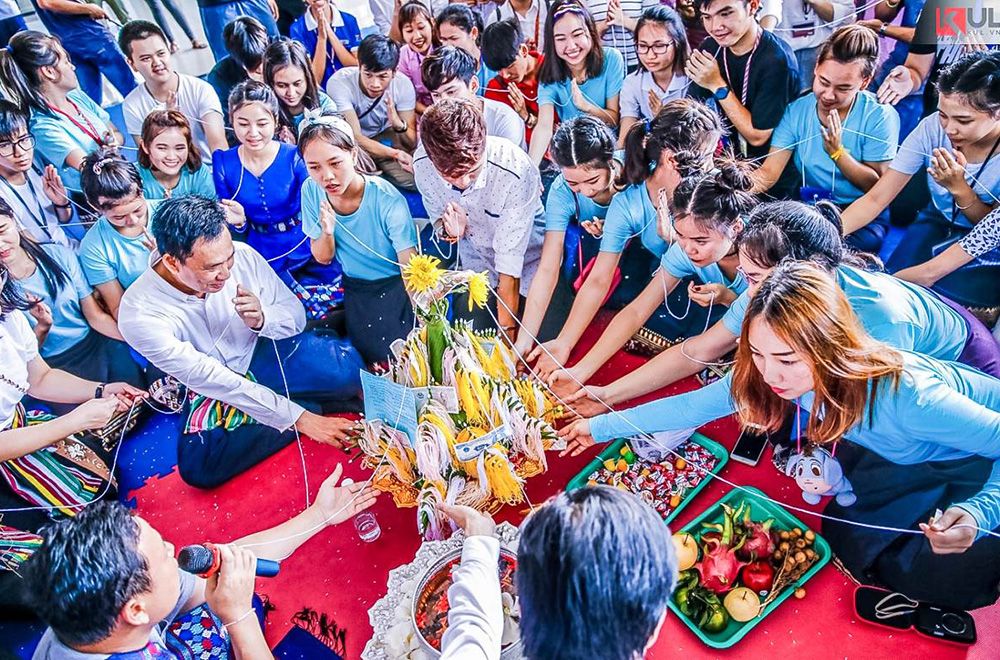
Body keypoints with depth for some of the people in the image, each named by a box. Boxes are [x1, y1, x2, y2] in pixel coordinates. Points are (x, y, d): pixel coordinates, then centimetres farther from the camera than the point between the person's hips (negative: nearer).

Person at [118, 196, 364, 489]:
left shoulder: (243, 256, -21)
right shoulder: (138, 314, -26)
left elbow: (296, 314, -7)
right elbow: (211, 378, -26)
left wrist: (262, 319, -32)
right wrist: (297, 418, -28)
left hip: (263, 353, 0)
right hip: (211, 388, 0)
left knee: (346, 365, -27)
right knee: (198, 469, -26)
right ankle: (308, 407, -14)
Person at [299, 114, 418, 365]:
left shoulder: (388, 201, -27)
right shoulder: (311, 191, -12)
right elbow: (323, 258, -1)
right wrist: (327, 232, -24)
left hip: (394, 288, -4)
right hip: (355, 290, 4)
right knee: (371, 358, 11)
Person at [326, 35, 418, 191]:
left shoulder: (403, 84, -19)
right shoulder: (339, 82, -28)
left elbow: (411, 144, -17)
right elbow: (354, 137, -31)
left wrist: (399, 124, -42)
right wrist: (396, 153, -48)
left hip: (385, 137, 3)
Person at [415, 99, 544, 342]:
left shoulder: (516, 170, -34)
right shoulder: (422, 165, -21)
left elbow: (510, 257, -30)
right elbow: (438, 217, -2)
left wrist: (507, 330, -24)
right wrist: (449, 230, -28)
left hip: (526, 256, -3)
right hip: (476, 258, 3)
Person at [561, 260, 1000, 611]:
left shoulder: (902, 397, -42)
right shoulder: (763, 373, -26)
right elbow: (692, 406, -15)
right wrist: (601, 427, -11)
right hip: (904, 462, 4)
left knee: (945, 574, -18)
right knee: (856, 540, -11)